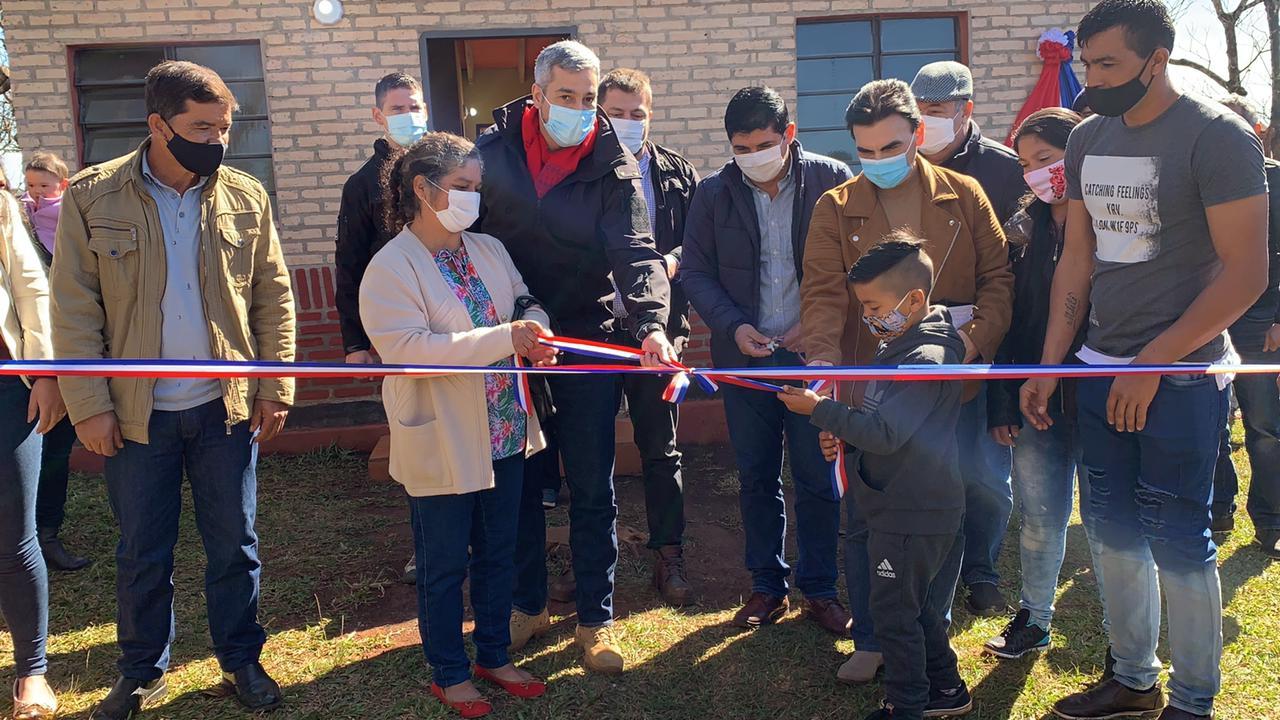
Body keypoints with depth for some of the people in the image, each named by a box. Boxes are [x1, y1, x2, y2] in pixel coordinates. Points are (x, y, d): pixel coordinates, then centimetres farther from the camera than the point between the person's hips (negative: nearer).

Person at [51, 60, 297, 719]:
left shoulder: (246, 197, 0)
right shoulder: (92, 197, -6)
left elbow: (273, 297, 4)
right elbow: (73, 311, -5)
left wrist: (274, 386, 0)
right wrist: (89, 404, -8)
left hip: (226, 406, 1)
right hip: (137, 412, -1)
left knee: (234, 545, 11)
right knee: (142, 553, 12)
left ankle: (240, 659, 30)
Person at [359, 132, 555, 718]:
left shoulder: (490, 250, 6)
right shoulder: (390, 268, -14)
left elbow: (526, 303, 12)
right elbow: (407, 349, -25)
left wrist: (536, 330, -15)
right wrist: (504, 339, -29)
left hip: (504, 434, 6)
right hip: (442, 445, -6)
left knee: (498, 553, 19)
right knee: (444, 566, 11)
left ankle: (494, 655, 39)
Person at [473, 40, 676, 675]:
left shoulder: (613, 167, -8)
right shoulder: (493, 151, -4)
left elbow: (635, 252, -18)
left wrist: (650, 324, -36)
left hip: (588, 343, -1)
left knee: (592, 490, 6)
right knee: (517, 481, 13)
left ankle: (596, 618, 22)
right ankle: (528, 604, 32)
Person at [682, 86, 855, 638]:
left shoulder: (831, 181, -6)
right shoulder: (714, 194, 1)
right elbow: (695, 273, 4)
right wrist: (733, 326, -11)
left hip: (814, 352, -2)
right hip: (745, 357, 2)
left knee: (817, 479, 6)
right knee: (756, 479, 12)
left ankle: (819, 588, 23)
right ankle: (767, 587, 27)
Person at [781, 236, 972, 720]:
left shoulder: (926, 358, -22)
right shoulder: (899, 347, 10)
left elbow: (884, 431, -28)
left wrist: (819, 409, -22)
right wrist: (843, 439, 4)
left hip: (914, 515, -10)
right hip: (901, 504, 10)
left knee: (893, 612, 2)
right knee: (915, 605, 21)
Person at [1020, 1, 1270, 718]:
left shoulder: (1217, 135, -10)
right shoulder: (1088, 139, 8)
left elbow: (1247, 272, -14)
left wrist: (1152, 363, -16)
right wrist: (1049, 366, 6)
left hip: (1181, 375, -6)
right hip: (1102, 369, 6)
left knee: (1177, 539, 2)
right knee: (1115, 531, 13)